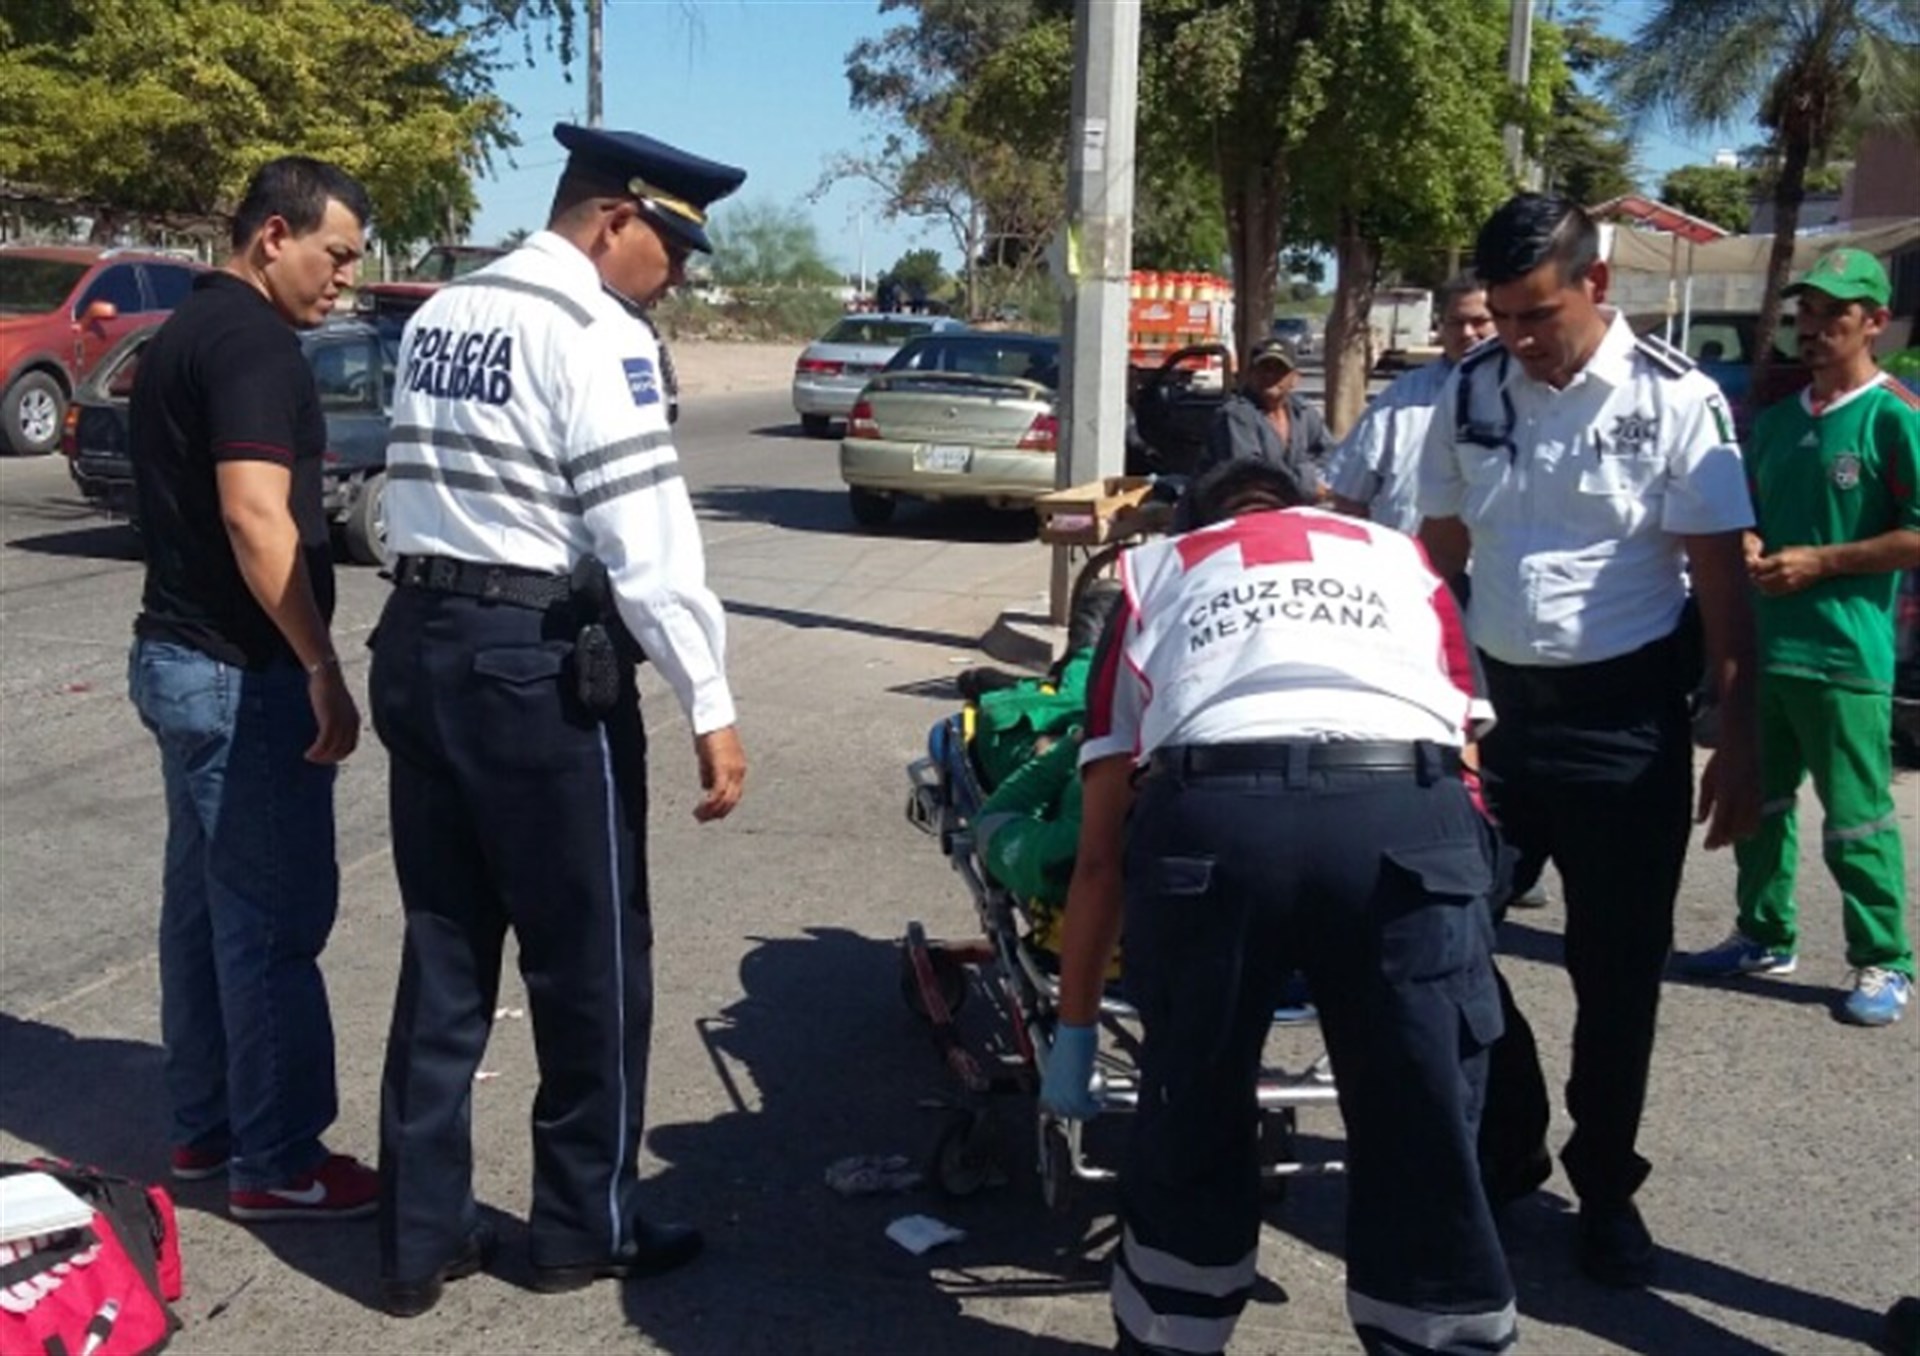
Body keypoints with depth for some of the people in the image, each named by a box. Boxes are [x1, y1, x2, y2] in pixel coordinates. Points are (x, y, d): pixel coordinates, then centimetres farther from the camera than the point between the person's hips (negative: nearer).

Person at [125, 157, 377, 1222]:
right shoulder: (252, 338, -16)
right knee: (273, 916, -2)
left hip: (180, 656, 10)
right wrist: (322, 669, -24)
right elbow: (255, 517, -26)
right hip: (242, 673, -10)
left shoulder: (186, 330, 16)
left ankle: (205, 1125, 27)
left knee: (206, 901, 16)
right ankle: (277, 1162, 7)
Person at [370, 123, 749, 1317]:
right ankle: (589, 1227, 22)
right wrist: (712, 707, -15)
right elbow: (649, 543, -18)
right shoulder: (595, 334, -12)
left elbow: (424, 487, 15)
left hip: (420, 644, 8)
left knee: (444, 950, 14)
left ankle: (421, 1236, 22)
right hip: (539, 666, -8)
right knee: (591, 959, 7)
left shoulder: (440, 315, 14)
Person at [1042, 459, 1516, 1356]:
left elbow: (1100, 852, 30)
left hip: (1208, 814, 0)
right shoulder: (1401, 557, 36)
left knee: (1190, 1134, 20)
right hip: (1407, 814, 0)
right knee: (1424, 1149, 13)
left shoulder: (1154, 571, 33)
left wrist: (1074, 1030, 39)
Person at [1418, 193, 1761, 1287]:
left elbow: (1724, 582, -7)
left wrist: (1739, 744, -9)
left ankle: (1606, 1186, 26)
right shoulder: (1471, 393, 2)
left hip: (1625, 721, -3)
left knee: (1619, 969, 7)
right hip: (1497, 703, 4)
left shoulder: (1676, 401, -9)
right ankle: (1505, 1140, 27)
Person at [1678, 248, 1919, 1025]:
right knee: (1758, 802, 15)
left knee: (1856, 820, 0)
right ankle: (1764, 938, 30)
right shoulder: (1778, 419, 13)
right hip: (1764, 646, 7)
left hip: (1846, 654, -7)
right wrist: (1751, 551, -1)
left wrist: (1819, 562, -15)